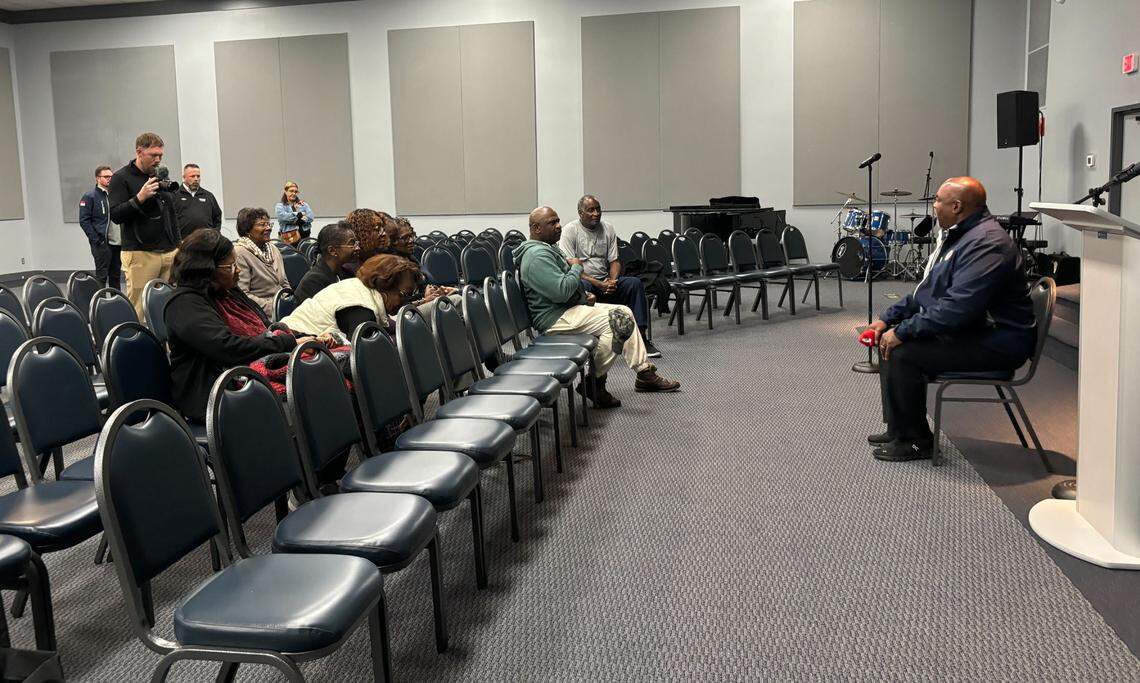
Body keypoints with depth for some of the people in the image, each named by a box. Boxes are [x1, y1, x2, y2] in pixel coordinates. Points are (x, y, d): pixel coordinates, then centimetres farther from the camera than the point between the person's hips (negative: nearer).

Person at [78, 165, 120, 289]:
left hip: (117, 242, 6)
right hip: (102, 243, -6)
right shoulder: (90, 196, -4)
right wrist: (96, 240, -15)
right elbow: (84, 221, -8)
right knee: (102, 275, -3)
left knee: (115, 275, 12)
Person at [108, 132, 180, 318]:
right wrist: (140, 197, -19)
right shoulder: (121, 178, 0)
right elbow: (115, 215, -8)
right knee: (137, 311, -8)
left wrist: (178, 246, 18)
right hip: (140, 254, -5)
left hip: (170, 253, 5)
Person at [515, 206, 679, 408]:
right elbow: (561, 291, -28)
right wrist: (576, 268, -10)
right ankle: (594, 383, -14)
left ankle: (644, 372, 10)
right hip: (555, 317, -11)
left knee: (625, 313, 8)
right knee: (616, 321, -22)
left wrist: (584, 295, 10)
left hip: (571, 307, 11)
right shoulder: (537, 255, -19)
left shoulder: (548, 248, 18)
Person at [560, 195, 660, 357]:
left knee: (635, 283, -19)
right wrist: (598, 284, -20)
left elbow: (614, 261, 12)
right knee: (581, 288, -40)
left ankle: (641, 337, -21)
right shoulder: (570, 231, -4)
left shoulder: (608, 229, 13)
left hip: (605, 280, 5)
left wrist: (612, 281, -12)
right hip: (583, 280, -5)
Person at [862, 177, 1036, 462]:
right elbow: (927, 290, 21)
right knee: (888, 339, 7)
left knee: (902, 353, -22)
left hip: (996, 343, -11)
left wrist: (902, 331, -25)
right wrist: (887, 319, 11)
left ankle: (914, 440, -6)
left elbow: (958, 308, -31)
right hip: (969, 330, 11)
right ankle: (897, 429, 14)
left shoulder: (986, 244, -23)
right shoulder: (957, 236, 14)